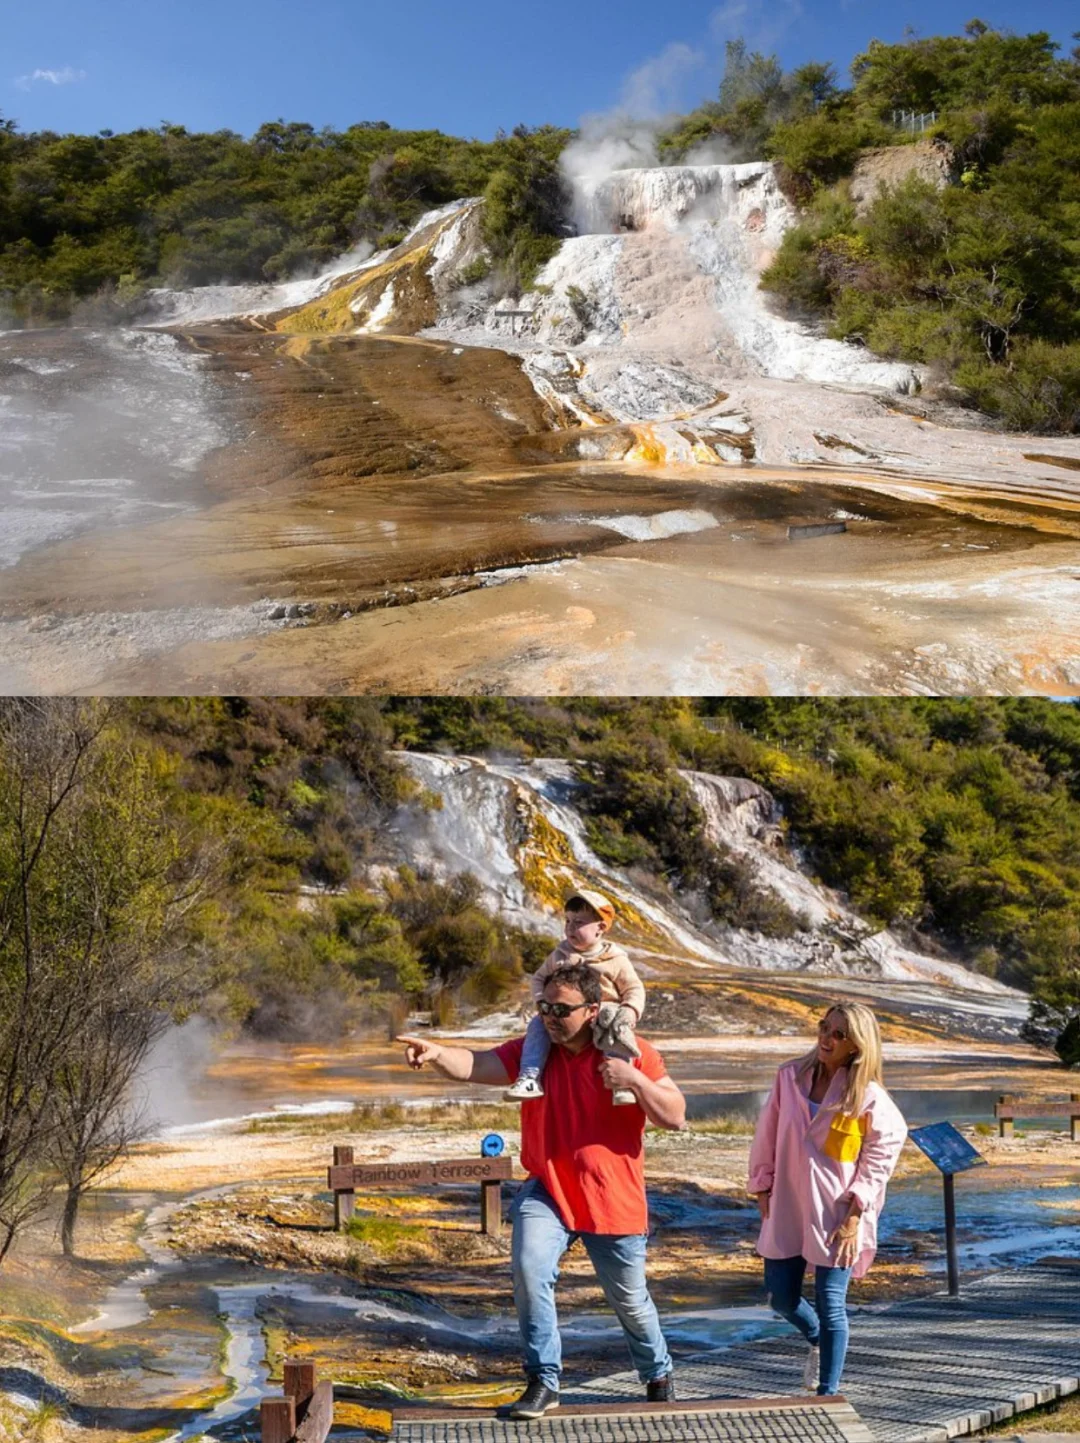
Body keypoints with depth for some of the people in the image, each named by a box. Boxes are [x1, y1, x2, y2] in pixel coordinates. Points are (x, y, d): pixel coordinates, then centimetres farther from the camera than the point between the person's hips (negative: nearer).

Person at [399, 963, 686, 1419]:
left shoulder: (634, 1054, -11)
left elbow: (676, 1118, -11)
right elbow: (474, 1065, -20)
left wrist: (635, 1080, -26)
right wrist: (436, 1054, -40)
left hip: (613, 1201, -1)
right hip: (547, 1192, 1)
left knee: (630, 1301, 13)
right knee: (529, 1267, -25)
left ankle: (658, 1376, 43)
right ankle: (543, 1382, -8)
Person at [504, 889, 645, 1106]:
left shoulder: (616, 960, 0)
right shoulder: (559, 955, 9)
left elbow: (634, 989, 3)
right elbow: (538, 978, 17)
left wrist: (629, 1011, -17)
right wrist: (542, 1001, -3)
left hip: (603, 1012, -3)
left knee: (617, 1030, -34)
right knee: (538, 1024, -21)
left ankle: (621, 1083, -36)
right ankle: (529, 1079, -29)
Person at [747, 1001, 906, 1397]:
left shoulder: (868, 1096, -11)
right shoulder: (790, 1076, -1)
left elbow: (884, 1150, -7)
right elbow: (767, 1137, 7)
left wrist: (855, 1215, -10)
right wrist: (763, 1190, 7)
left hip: (836, 1215, -4)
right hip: (787, 1209, 4)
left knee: (830, 1307, -1)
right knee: (781, 1298, 12)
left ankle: (828, 1392, 15)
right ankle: (817, 1340, 44)